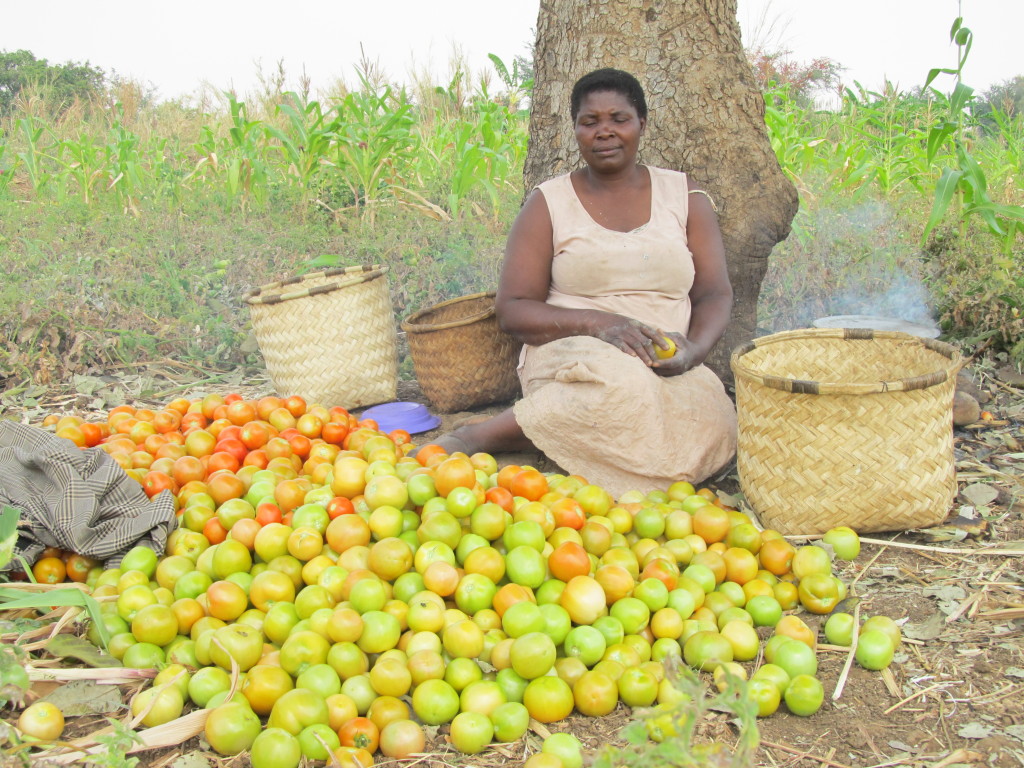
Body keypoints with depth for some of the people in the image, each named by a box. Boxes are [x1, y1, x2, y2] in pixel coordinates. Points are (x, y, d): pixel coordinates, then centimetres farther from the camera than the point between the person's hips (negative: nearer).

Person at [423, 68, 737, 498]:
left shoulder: (684, 196, 13)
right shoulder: (548, 204, 6)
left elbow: (715, 294, 8)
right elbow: (512, 310, -1)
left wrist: (693, 350, -15)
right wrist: (598, 322, -18)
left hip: (667, 369, 3)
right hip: (569, 351, -3)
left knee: (711, 428, -32)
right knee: (620, 382, -40)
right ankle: (475, 438, -23)